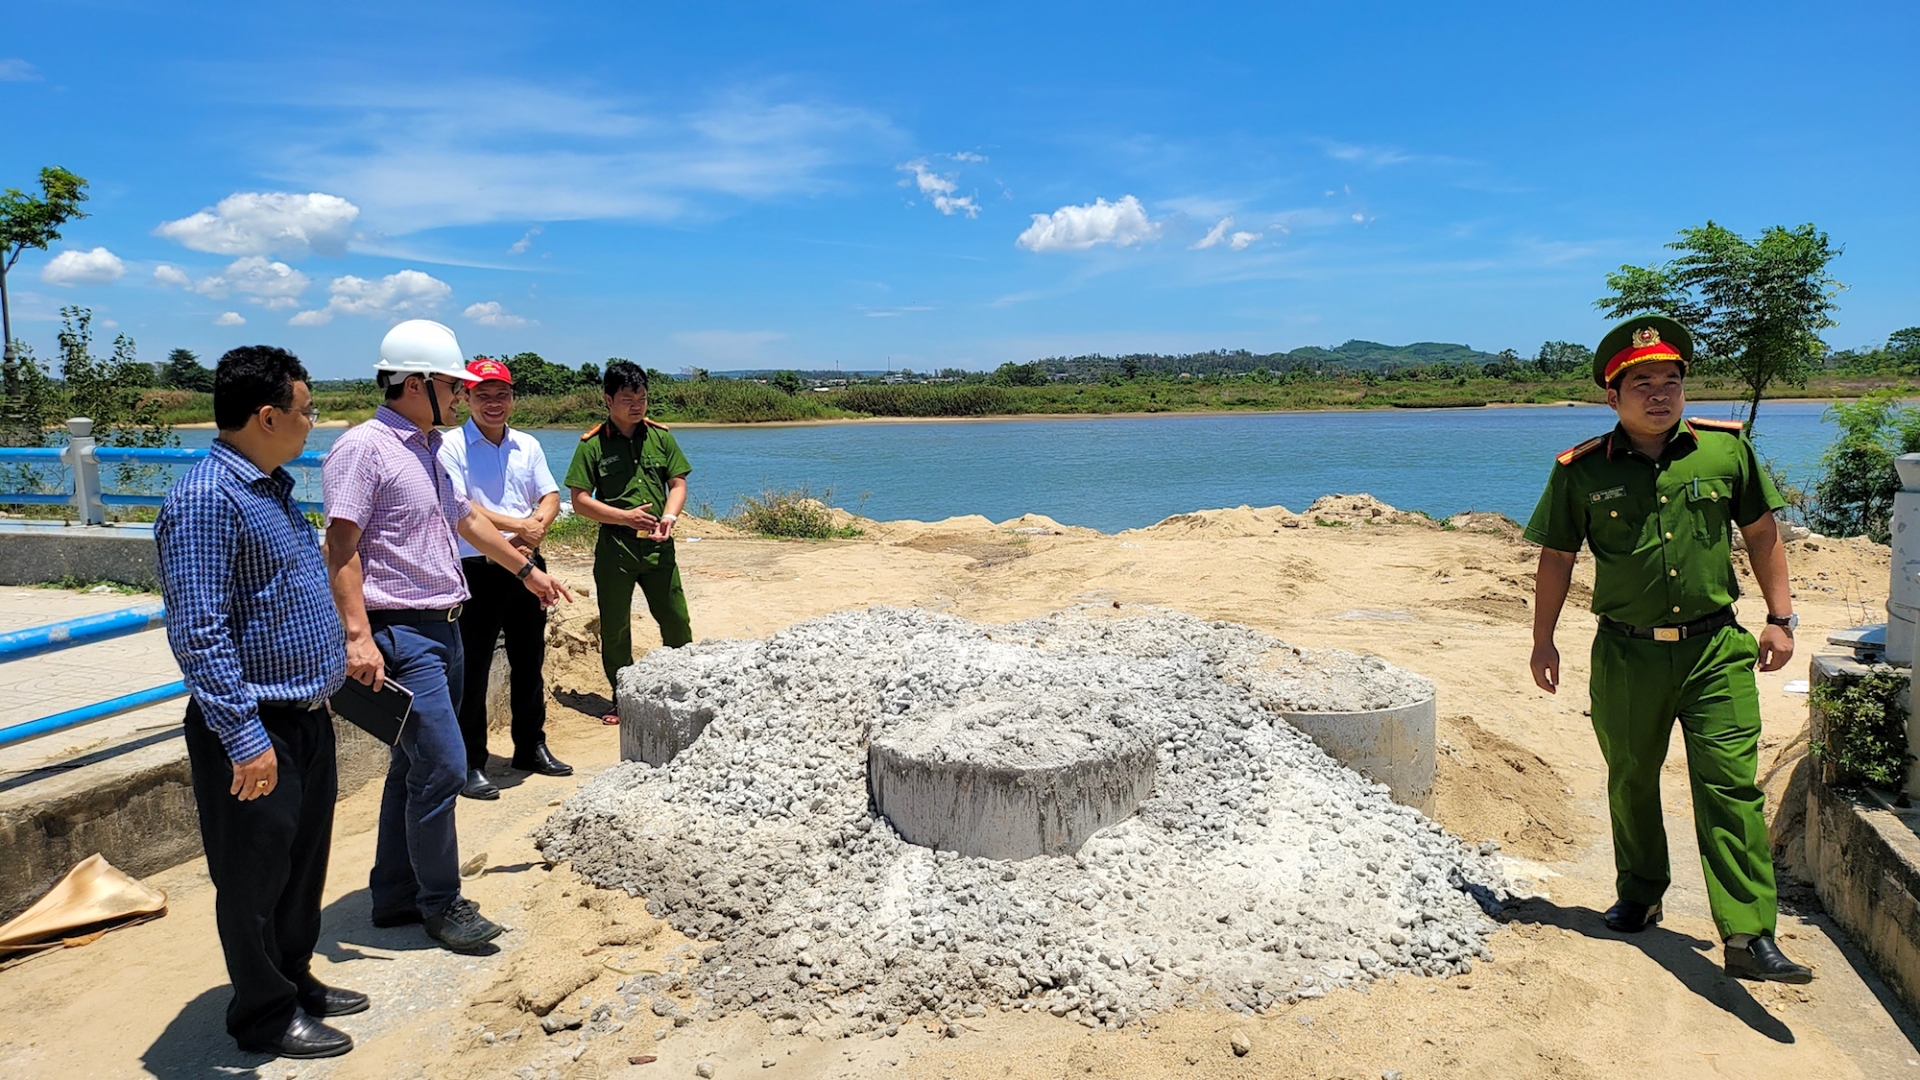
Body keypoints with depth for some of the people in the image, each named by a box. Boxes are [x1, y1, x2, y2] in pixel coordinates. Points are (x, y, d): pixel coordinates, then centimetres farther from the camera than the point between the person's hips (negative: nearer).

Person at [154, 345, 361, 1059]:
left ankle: (296, 979, 38)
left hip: (307, 716, 9)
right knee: (256, 876, 7)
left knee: (305, 860, 21)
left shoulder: (273, 486, 10)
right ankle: (265, 1015, 23)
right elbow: (198, 631, -25)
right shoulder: (206, 498, -21)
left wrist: (336, 652, 24)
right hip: (255, 730, -9)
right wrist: (246, 738, -26)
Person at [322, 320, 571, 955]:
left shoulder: (426, 450, 15)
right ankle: (440, 903, 7)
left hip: (442, 628, 10)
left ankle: (394, 896, 26)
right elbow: (341, 547, -18)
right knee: (443, 766, -9)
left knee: (415, 767, 15)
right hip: (400, 633, -10)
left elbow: (467, 520, 29)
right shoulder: (365, 448, -12)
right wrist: (358, 637, -25)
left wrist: (529, 570, 36)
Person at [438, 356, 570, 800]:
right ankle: (471, 764, 8)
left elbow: (550, 497, 7)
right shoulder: (452, 446, -7)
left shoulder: (528, 445, 11)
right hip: (477, 569, -6)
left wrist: (536, 529, -14)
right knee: (472, 669, -1)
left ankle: (531, 747, 30)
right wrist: (518, 525, -18)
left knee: (529, 661, 15)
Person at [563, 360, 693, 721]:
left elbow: (677, 483, 8)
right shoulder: (592, 444, -3)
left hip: (658, 545, 2)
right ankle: (623, 700, 20)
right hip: (614, 547, -2)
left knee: (677, 623, 4)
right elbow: (580, 501, -5)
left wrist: (669, 517, -11)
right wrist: (626, 517, -15)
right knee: (615, 630, 7)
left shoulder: (660, 436, 5)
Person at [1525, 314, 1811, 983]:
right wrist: (1543, 642, 6)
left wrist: (1780, 618, 8)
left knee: (1731, 786, -6)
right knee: (1631, 782, 15)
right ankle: (1639, 896, 35)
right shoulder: (1582, 471, -4)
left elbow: (1761, 532, 11)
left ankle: (1749, 936, -3)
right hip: (1626, 654, 0)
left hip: (1716, 650, 0)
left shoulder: (1725, 449, 1)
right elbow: (1556, 558, 5)